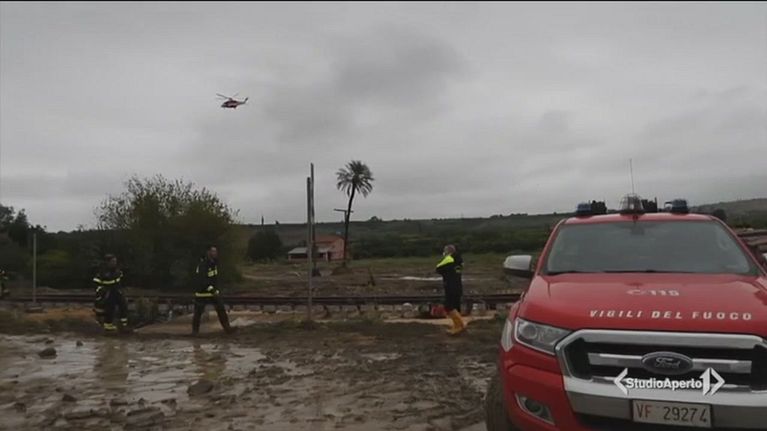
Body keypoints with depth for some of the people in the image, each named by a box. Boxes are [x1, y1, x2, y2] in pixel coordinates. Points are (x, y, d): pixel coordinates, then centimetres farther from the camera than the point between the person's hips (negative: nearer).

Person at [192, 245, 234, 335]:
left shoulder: (215, 262, 2)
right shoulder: (202, 265, -22)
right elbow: (201, 280, -32)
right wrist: (211, 289, -40)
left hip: (214, 291, 6)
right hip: (202, 293, -6)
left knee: (221, 310, 0)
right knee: (198, 312, 5)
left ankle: (227, 328, 5)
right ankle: (195, 330, 21)